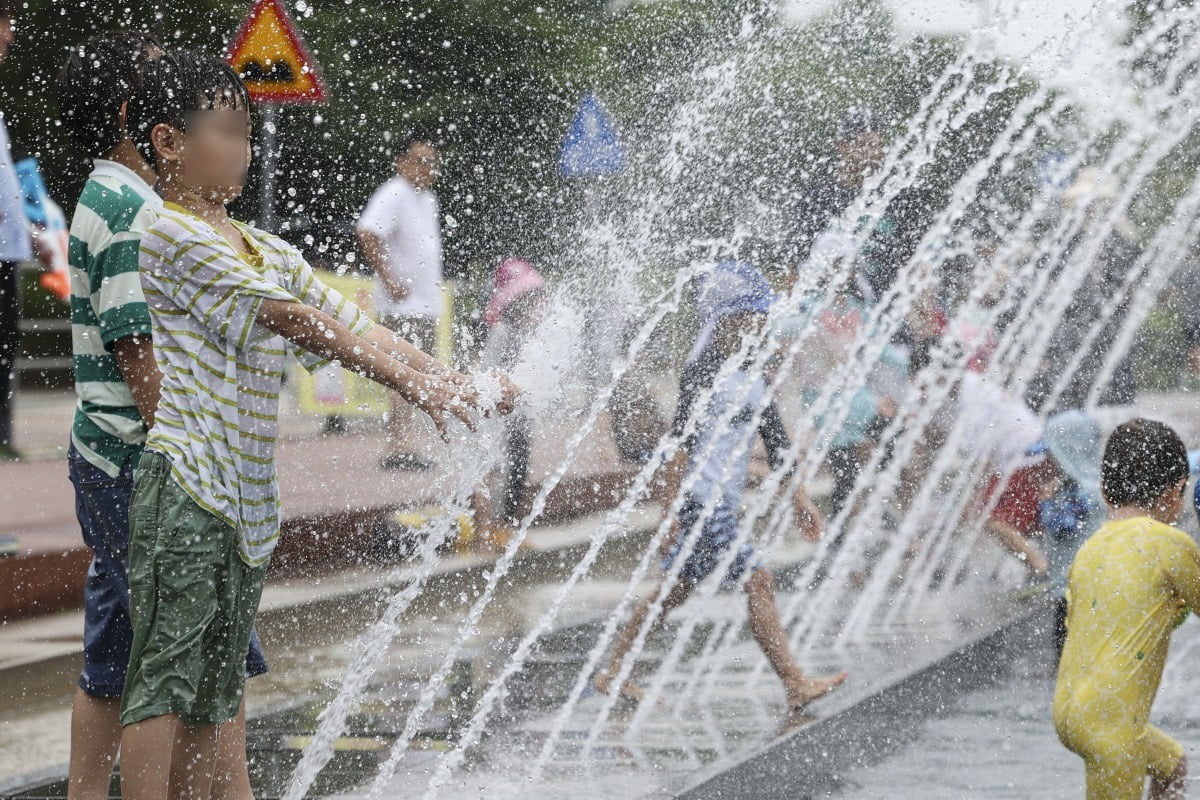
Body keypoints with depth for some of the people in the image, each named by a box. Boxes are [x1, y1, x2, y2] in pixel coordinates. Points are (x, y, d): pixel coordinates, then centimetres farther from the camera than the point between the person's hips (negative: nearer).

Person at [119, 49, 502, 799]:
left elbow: (358, 326, 14)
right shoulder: (172, 237, -9)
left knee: (214, 688, 10)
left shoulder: (270, 252, 17)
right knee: (164, 676, -9)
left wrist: (455, 382, 1)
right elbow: (289, 320, -14)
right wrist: (412, 384, -16)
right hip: (184, 485, -8)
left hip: (249, 499, 8)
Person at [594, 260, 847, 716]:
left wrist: (799, 497, 17)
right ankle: (795, 686, -11)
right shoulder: (704, 372, -15)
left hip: (725, 502, 9)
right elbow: (678, 445, -18)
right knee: (757, 582, -12)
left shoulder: (752, 373, 12)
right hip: (701, 499, -9)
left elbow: (774, 435, 19)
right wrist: (674, 517, -21)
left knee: (675, 590, 14)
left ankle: (612, 673, 21)